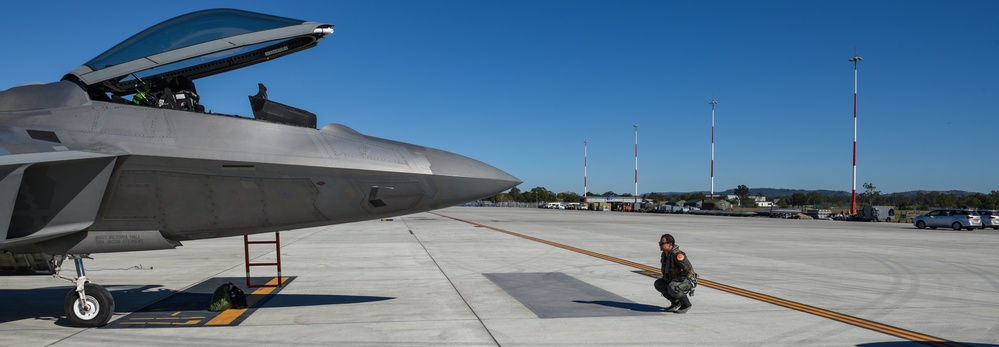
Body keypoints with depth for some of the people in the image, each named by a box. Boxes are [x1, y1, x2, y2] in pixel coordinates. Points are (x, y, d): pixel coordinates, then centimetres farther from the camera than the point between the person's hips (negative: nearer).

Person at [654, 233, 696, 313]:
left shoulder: (677, 255, -27)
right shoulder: (664, 254, 4)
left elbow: (688, 270, -31)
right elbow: (665, 269, 23)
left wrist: (677, 280, -24)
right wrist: (665, 277, 9)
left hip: (688, 281, -9)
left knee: (672, 288, -34)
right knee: (658, 284, -1)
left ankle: (686, 304, -8)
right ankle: (676, 302, 9)